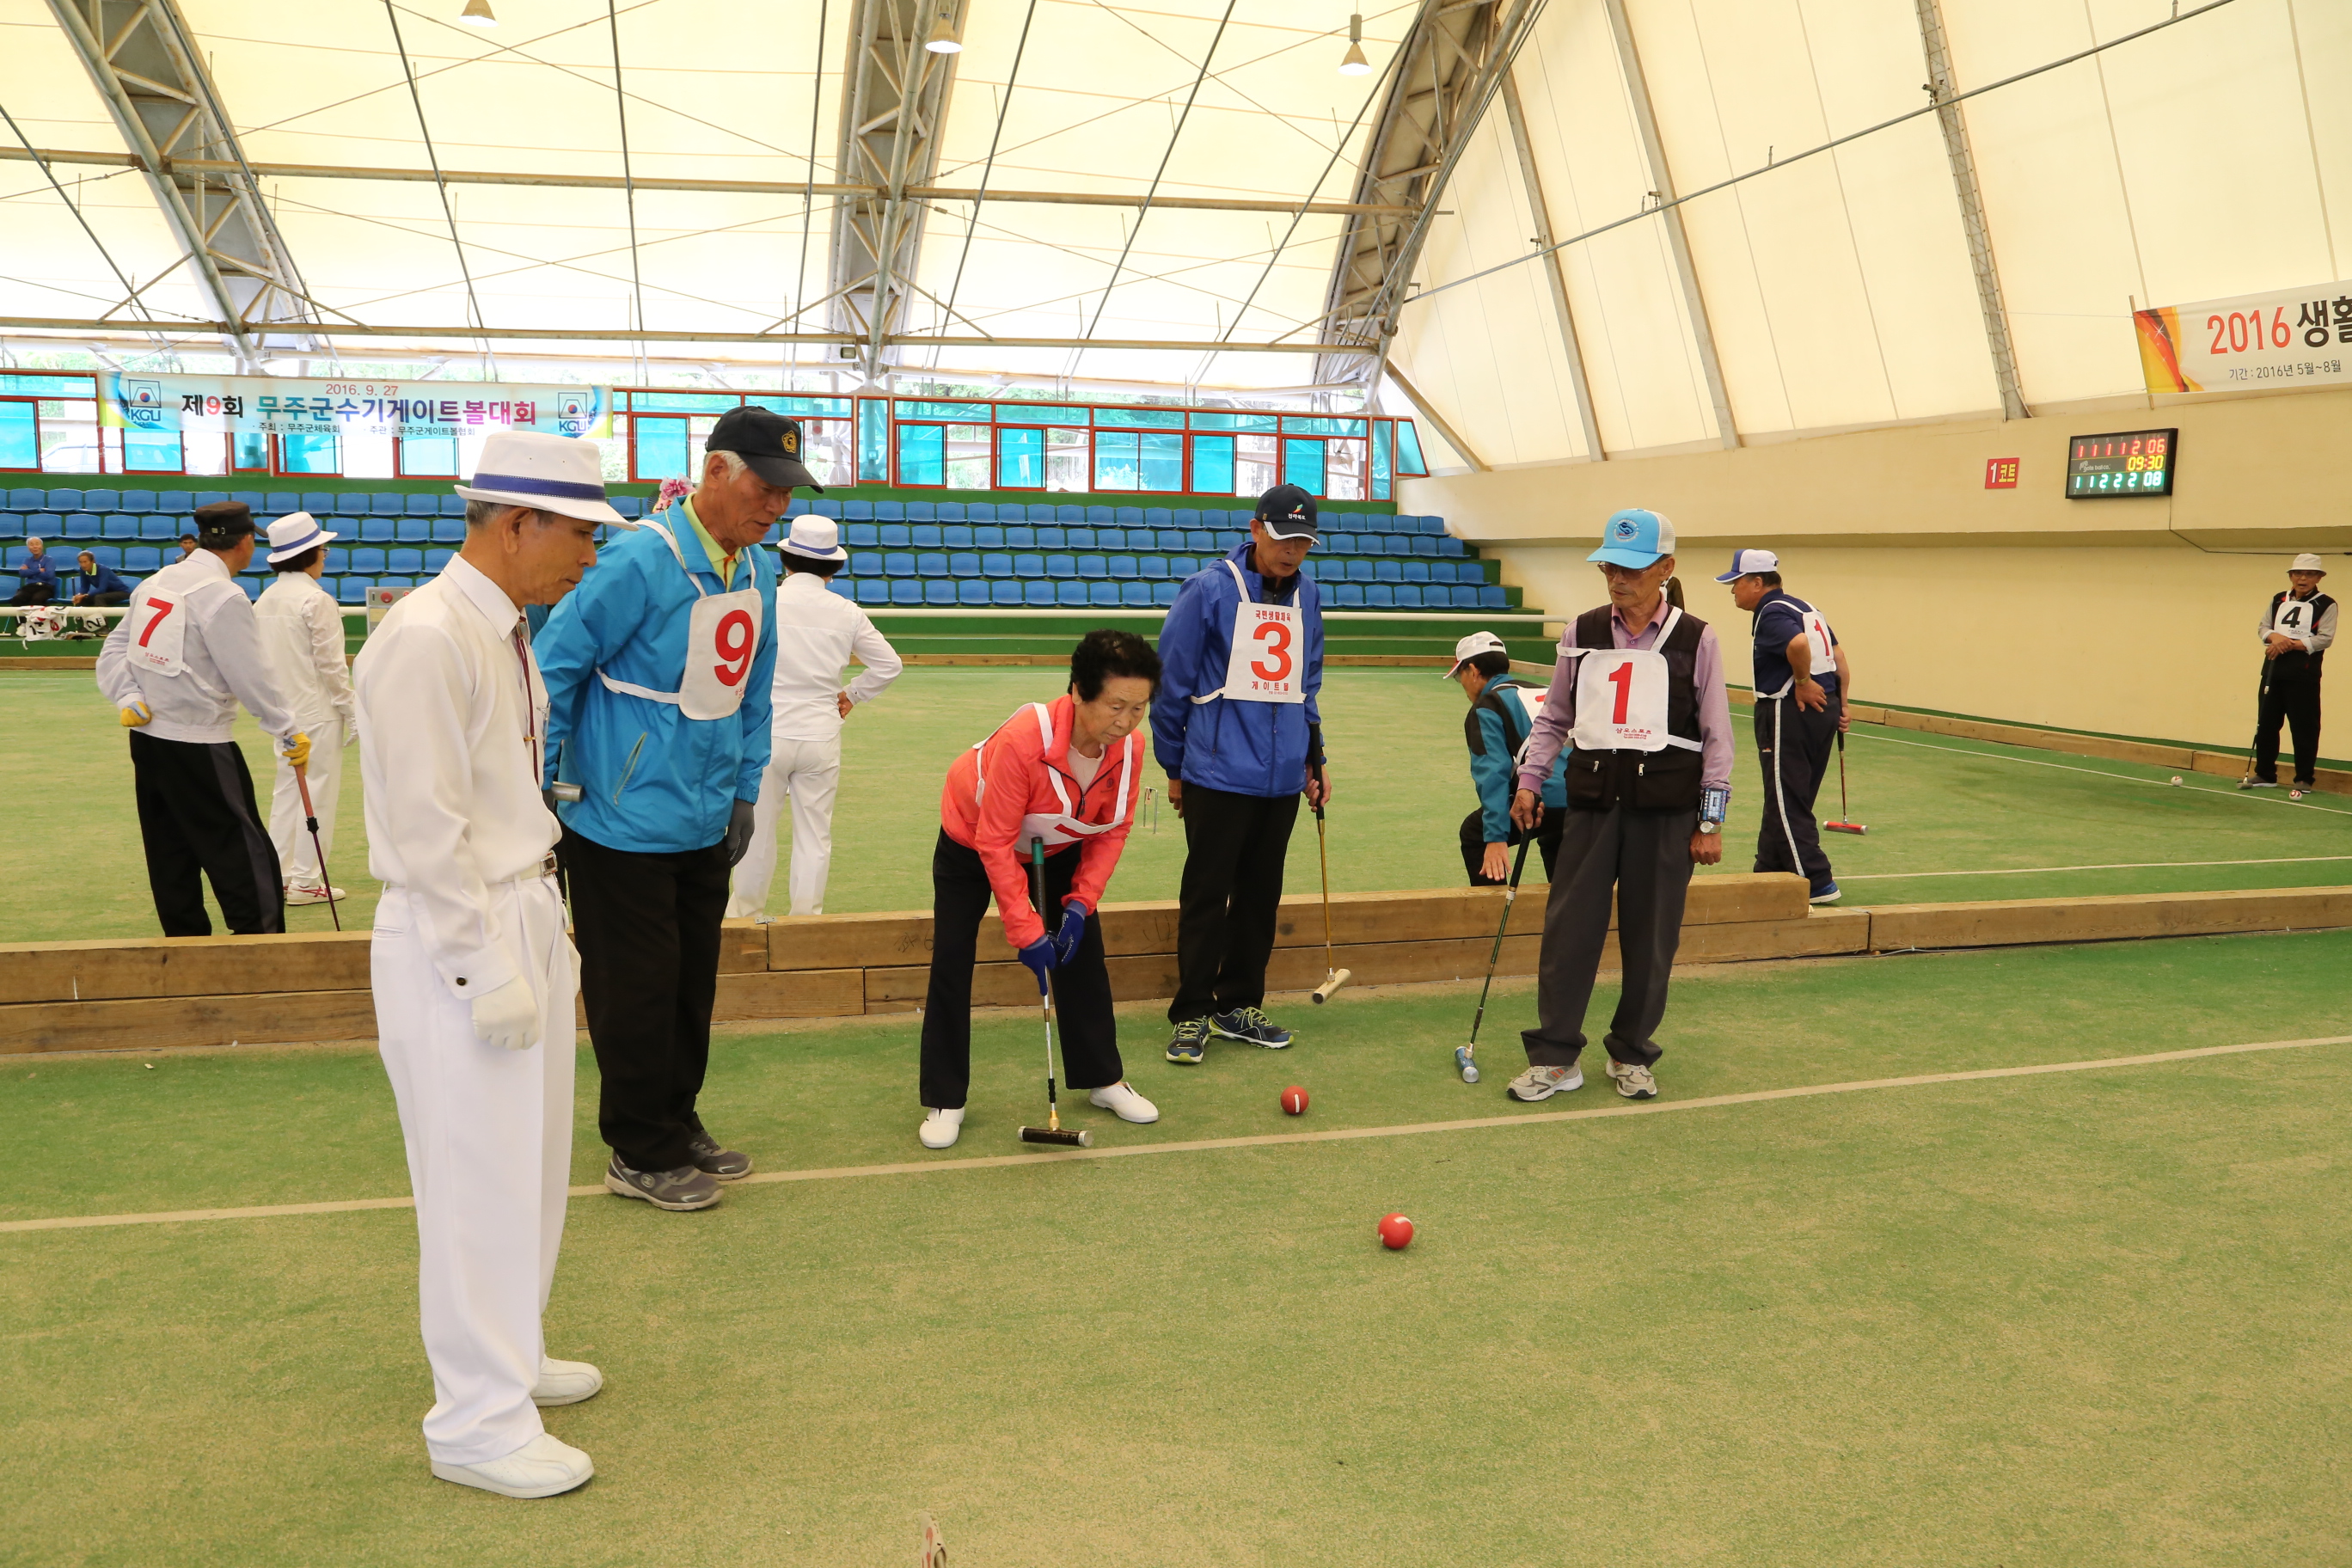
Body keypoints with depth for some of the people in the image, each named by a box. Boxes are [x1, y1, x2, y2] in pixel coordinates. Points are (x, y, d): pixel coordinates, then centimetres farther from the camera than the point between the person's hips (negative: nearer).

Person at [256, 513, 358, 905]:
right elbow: (331, 665, -15)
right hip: (318, 712, -8)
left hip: (284, 711, 8)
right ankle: (306, 880, 4)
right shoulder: (317, 601, -16)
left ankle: (278, 874, 19)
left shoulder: (264, 600, 7)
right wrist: (353, 711, -8)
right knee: (319, 793, 0)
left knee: (286, 789, 15)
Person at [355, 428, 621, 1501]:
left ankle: (509, 1358, 37)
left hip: (523, 920, 10)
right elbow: (425, 832, -20)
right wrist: (489, 968, -19)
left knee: (529, 1163, 20)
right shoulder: (426, 639, -19)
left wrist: (543, 933, 15)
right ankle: (478, 1424, 14)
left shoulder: (505, 634, 10)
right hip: (459, 941, -9)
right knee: (480, 1182, 0)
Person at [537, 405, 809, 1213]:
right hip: (625, 823, -7)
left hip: (705, 831, 7)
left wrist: (743, 793, 13)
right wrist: (548, 784, -12)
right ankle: (641, 1155, 17)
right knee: (637, 993, 3)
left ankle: (679, 1125, 33)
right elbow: (555, 665, -15)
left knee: (692, 987, 17)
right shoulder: (641, 563, -20)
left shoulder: (758, 573, 5)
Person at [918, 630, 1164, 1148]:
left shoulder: (1130, 745, -25)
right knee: (951, 965, -6)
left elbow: (1113, 831, -10)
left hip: (1057, 849, 4)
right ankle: (944, 1102, 6)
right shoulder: (1023, 739, -41)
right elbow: (995, 844, -33)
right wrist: (1025, 930, -31)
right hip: (972, 841, -4)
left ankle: (1103, 1080, 20)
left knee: (1084, 954, 3)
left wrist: (1081, 901, -20)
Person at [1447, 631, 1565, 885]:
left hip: (1545, 798, -6)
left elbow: (1493, 773, -7)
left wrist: (1496, 837, -13)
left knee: (1474, 834, 15)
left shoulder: (1486, 707, 5)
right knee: (1552, 839, 34)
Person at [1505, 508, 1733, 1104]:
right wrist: (1528, 780, 5)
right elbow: (1553, 718, 16)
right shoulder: (1583, 633, 7)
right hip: (1593, 798, 2)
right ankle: (1555, 1057, 7)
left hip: (1665, 807, -2)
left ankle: (1631, 1054, 21)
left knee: (1650, 937, 5)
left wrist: (1710, 822, -1)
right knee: (1568, 927, -1)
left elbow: (1716, 739, 2)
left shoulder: (1695, 640, -1)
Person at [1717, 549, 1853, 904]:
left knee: (1787, 803, -3)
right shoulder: (1803, 607, 16)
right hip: (1823, 709, 10)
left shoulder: (1772, 613, -13)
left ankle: (1817, 882, -3)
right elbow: (1838, 653, 17)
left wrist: (1802, 683, -20)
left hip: (1790, 712, -10)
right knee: (1789, 799, 17)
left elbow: (1798, 643, -34)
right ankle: (1769, 872, 27)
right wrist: (1842, 701, 16)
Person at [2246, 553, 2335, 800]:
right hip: (2273, 669, 5)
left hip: (2303, 674, -5)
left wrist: (2291, 645, -17)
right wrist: (2275, 637, -12)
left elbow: (2324, 638, -9)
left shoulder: (2326, 605, -1)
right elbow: (2264, 626, 10)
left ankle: (2305, 779, 4)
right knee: (2266, 723, 8)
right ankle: (2265, 774, 19)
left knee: (2304, 727, -3)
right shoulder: (2278, 600, 14)